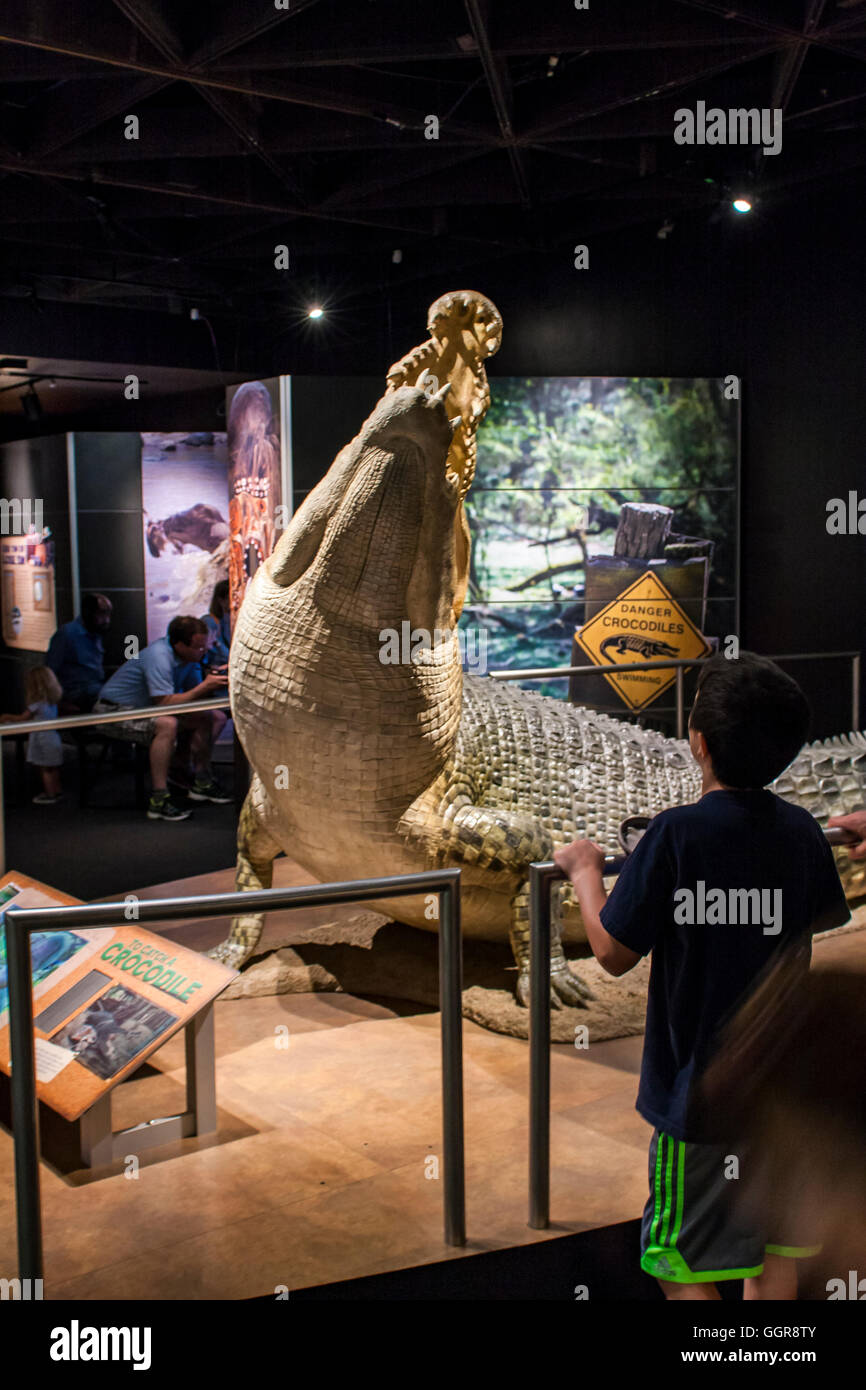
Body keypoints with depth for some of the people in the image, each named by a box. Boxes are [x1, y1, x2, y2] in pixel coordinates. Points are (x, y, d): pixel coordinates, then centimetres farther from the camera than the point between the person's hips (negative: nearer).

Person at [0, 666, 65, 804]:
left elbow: (22, 718, -8)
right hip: (53, 739, 8)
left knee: (46, 770, 1)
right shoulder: (52, 702, 6)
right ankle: (58, 792, 26)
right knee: (53, 769, 17)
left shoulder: (37, 704, -17)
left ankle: (50, 795, 7)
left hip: (43, 740, -8)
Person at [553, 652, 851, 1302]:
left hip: (702, 1089, -6)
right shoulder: (802, 831, -2)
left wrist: (585, 871, 1)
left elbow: (615, 954, -13)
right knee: (775, 1250, 20)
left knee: (687, 1268, 6)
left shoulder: (678, 833, -19)